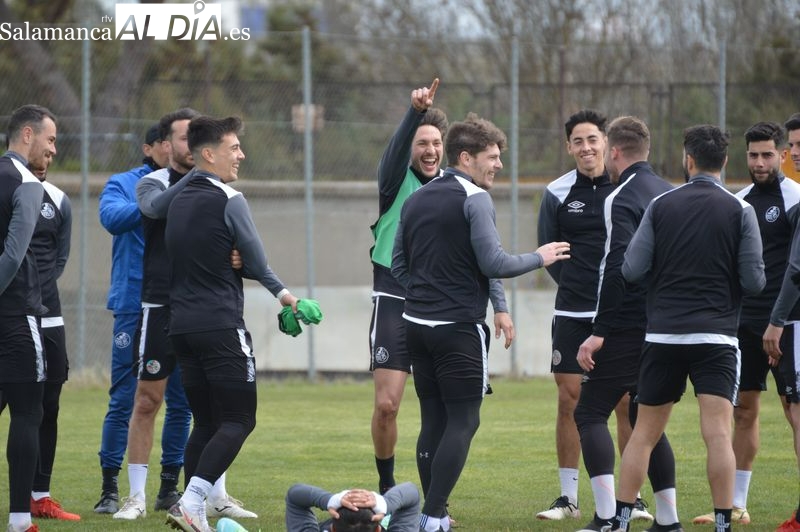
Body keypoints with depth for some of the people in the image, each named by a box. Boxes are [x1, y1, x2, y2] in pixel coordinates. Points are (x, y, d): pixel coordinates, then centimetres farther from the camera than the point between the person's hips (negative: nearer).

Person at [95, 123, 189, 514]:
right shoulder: (124, 184, 4)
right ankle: (110, 488, 3)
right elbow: (112, 216, -15)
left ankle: (169, 485, 16)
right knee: (123, 400, -3)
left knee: (181, 401, 5)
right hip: (134, 306, -3)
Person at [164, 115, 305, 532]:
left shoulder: (179, 201, 14)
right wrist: (282, 293, 15)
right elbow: (255, 264, -6)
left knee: (206, 422, 11)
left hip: (182, 325, 8)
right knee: (238, 420, -5)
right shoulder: (228, 201, -10)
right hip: (221, 325, -8)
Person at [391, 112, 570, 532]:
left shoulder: (416, 200, 13)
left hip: (417, 324, 7)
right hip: (459, 326, -7)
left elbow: (398, 265, 17)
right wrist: (539, 258, -1)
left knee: (433, 420, 12)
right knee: (462, 420, -3)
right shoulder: (474, 200, -11)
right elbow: (494, 263, -15)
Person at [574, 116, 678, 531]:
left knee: (590, 413, -4)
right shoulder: (670, 194, 13)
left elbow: (617, 267, -21)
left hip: (628, 326, -8)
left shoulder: (621, 200, -12)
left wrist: (598, 332, -20)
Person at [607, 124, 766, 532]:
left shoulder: (661, 206, 2)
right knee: (718, 434, -6)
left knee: (644, 433, 12)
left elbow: (631, 269, -1)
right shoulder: (739, 210, -3)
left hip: (662, 334, 2)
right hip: (716, 337, -2)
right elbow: (754, 281, -5)